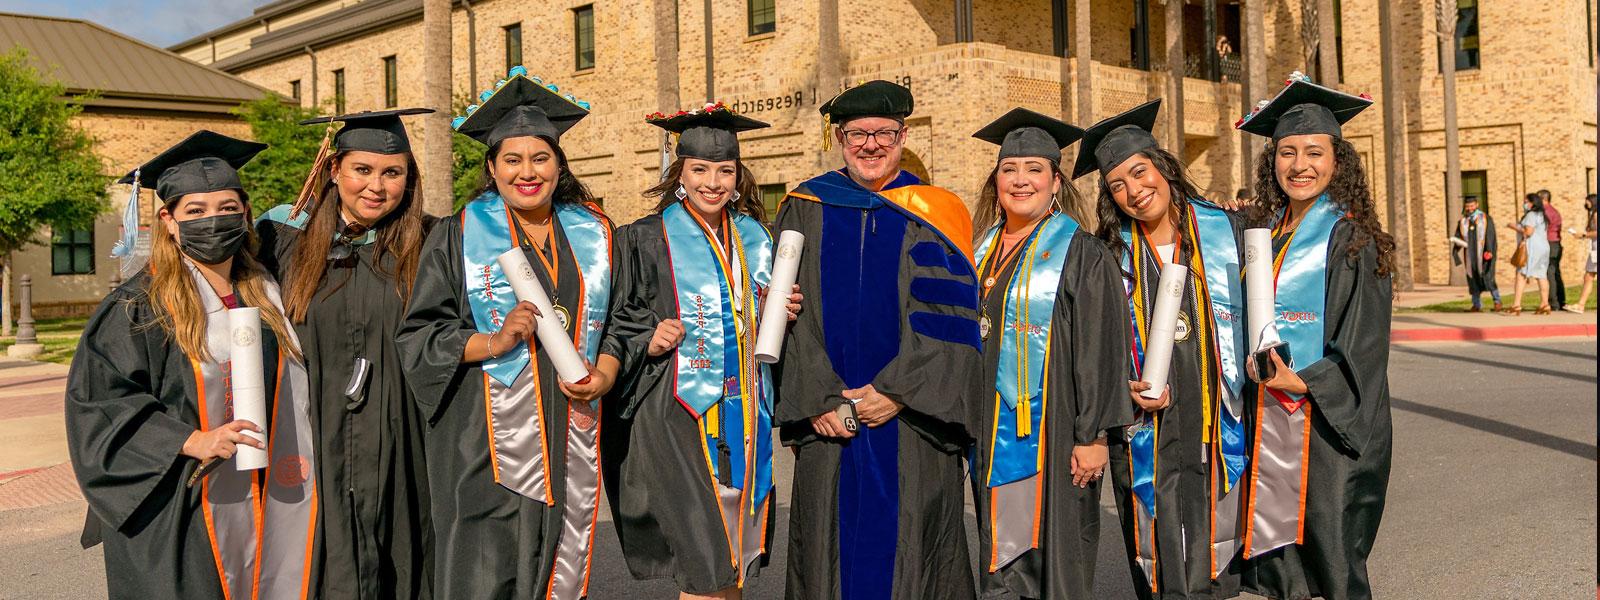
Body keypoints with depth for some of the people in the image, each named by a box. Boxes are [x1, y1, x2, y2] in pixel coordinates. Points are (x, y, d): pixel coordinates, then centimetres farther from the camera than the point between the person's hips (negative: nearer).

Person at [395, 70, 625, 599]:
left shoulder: (592, 234, 10)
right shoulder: (460, 234, 1)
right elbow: (417, 333, -1)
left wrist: (605, 373, -5)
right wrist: (492, 344, -17)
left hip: (571, 433, 3)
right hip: (487, 442, -3)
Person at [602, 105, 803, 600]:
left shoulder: (755, 238, 11)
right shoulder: (646, 241, -5)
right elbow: (613, 321, -1)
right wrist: (648, 340, -19)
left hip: (746, 417, 5)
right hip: (679, 414, -5)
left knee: (737, 560, 11)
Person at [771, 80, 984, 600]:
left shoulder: (934, 217, 5)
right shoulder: (806, 210, 8)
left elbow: (947, 318, -3)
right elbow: (789, 312, 2)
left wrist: (896, 391, -12)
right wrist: (817, 399, -8)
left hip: (911, 426, -1)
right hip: (828, 419, 1)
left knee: (908, 554, 1)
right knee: (830, 552, 4)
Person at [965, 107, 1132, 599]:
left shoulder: (1081, 254, -6)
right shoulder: (982, 252, 12)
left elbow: (1100, 349, -10)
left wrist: (1092, 434, -15)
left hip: (1052, 436, -6)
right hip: (992, 436, 6)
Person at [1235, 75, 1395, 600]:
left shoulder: (1351, 238, -8)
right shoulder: (1266, 234, 11)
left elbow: (1362, 347, -13)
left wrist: (1303, 383, -22)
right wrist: (1252, 358, 4)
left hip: (1330, 424, -6)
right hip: (1267, 419, 6)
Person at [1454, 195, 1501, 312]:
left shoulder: (1485, 219, 0)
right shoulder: (1463, 222, 10)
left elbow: (1490, 236, -7)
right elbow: (1458, 237, 9)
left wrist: (1489, 251, -19)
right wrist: (1456, 241, -15)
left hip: (1483, 254, -4)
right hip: (1470, 255, 4)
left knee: (1487, 278, -10)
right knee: (1473, 279, 4)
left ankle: (1497, 301, 7)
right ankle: (1477, 305, 9)